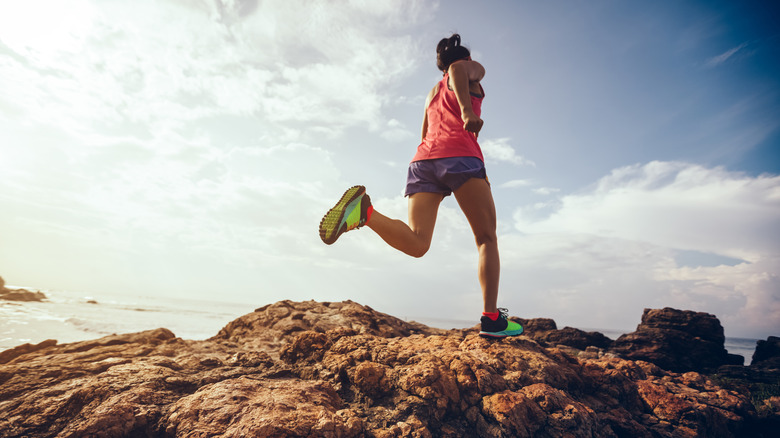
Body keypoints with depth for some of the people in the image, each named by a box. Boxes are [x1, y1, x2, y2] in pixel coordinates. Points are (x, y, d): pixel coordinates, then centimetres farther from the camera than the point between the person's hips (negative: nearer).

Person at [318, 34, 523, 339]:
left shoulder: (433, 91, 37)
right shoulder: (473, 69, 21)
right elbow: (457, 68, -5)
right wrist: (467, 109, -19)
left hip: (423, 159, 5)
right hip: (460, 155, -5)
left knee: (416, 244, -11)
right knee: (487, 239, 4)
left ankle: (364, 210, -35)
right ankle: (492, 319, -4)